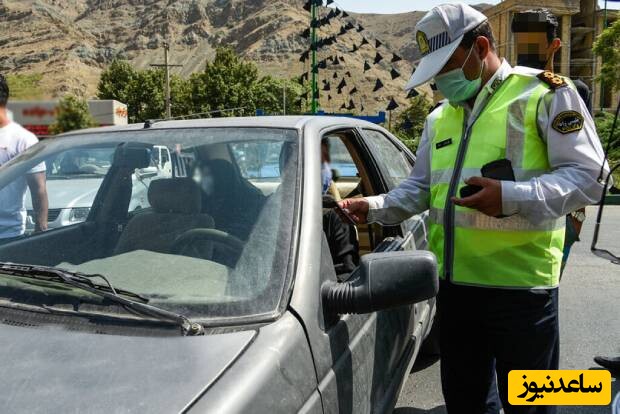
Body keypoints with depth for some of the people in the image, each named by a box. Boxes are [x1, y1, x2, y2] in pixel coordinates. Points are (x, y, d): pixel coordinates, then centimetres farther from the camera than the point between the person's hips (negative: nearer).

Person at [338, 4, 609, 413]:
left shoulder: (544, 93, -4)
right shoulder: (439, 117, 15)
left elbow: (589, 175, -11)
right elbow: (418, 189, 17)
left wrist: (511, 197, -26)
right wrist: (372, 208, -1)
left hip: (521, 285, -5)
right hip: (454, 282, 6)